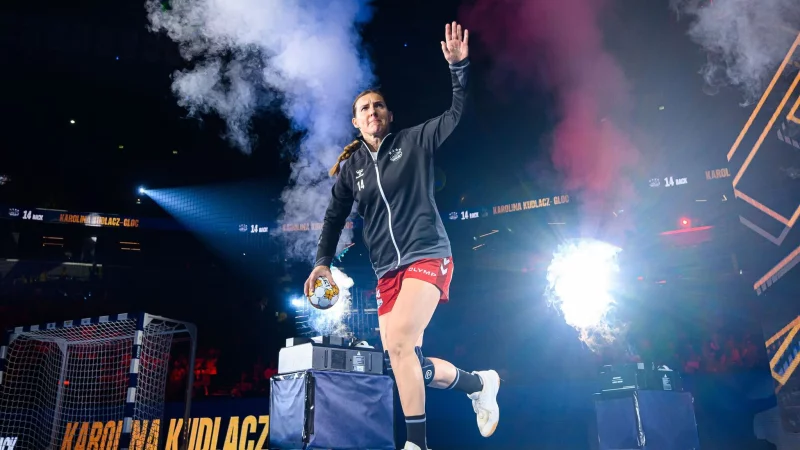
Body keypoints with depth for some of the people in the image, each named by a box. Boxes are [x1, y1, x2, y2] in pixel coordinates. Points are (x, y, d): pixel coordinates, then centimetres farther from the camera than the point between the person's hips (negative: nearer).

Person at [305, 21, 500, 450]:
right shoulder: (350, 168, 13)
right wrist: (323, 261, 6)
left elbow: (458, 115, -1)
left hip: (427, 257, -5)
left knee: (399, 342, -25)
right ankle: (478, 382, 24)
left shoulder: (414, 142, 4)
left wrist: (459, 67, -13)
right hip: (388, 271, 6)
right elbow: (334, 217, 16)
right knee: (403, 360, 2)